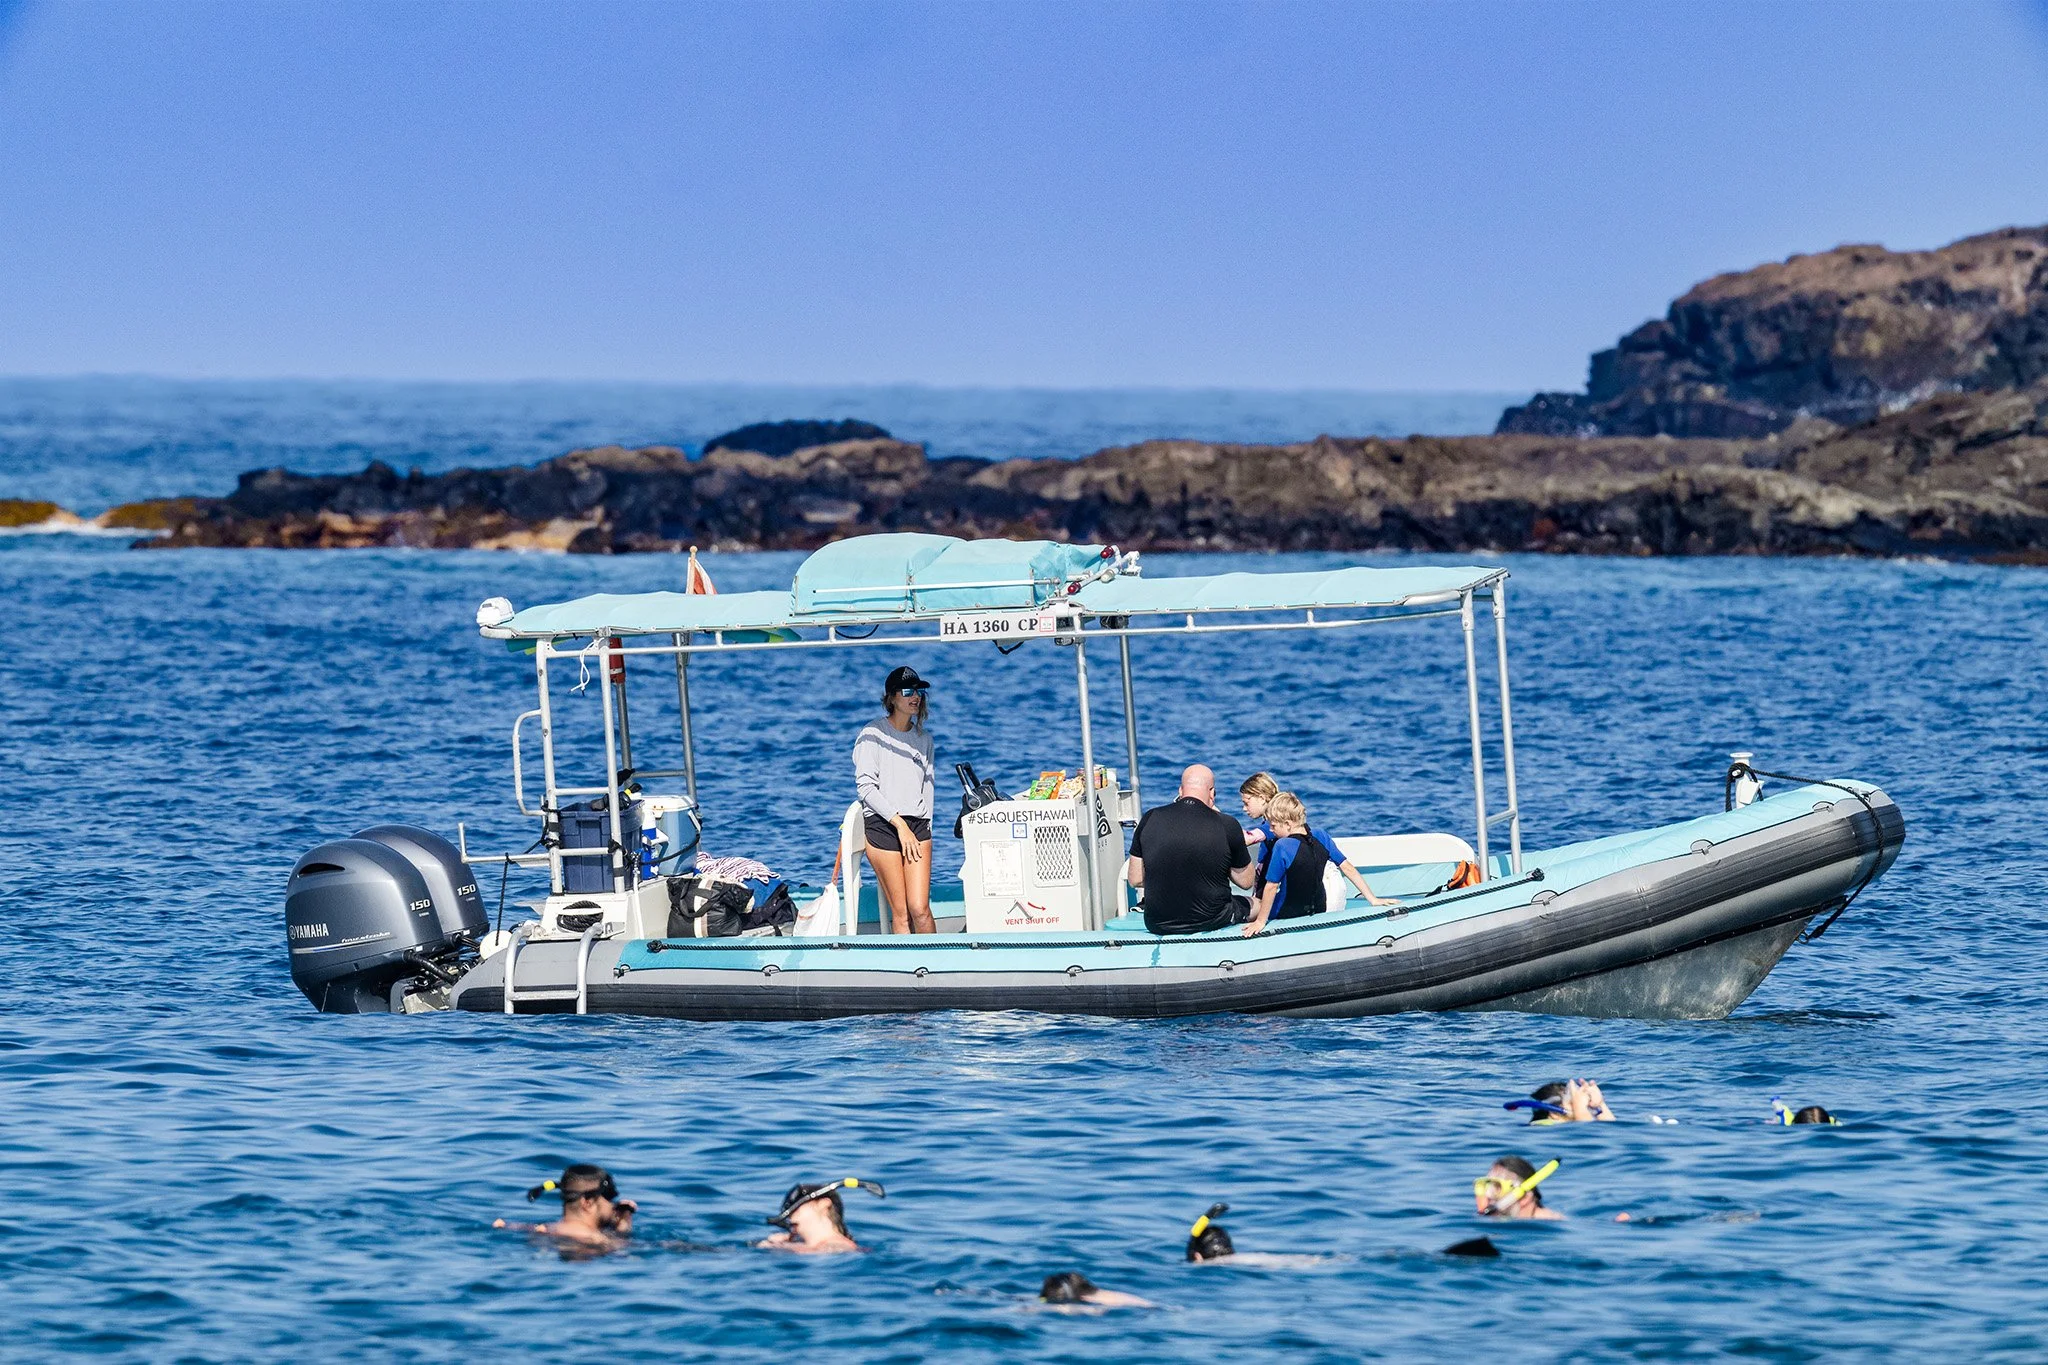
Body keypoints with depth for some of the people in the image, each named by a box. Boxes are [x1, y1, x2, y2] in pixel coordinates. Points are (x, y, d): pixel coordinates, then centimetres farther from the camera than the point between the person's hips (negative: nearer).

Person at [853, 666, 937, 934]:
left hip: (918, 825, 4)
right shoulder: (872, 734, 0)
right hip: (883, 825, -4)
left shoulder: (923, 738, 16)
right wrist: (900, 824, -12)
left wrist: (927, 826, 9)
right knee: (901, 914, -6)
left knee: (920, 909, -10)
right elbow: (865, 786, -7)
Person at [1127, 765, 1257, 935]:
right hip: (1210, 923, -3)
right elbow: (1246, 882, 1)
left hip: (1157, 925, 3)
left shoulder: (1150, 819, -6)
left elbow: (1135, 880, 1)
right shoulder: (1227, 825, -13)